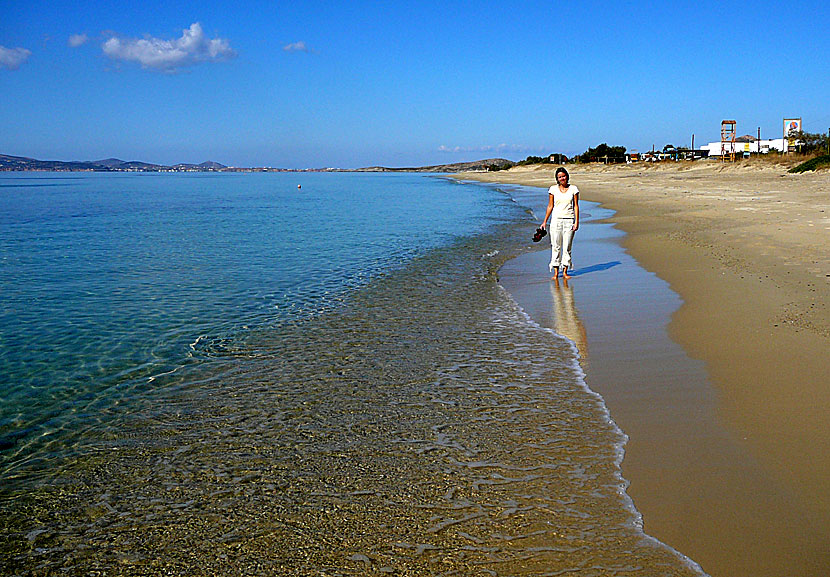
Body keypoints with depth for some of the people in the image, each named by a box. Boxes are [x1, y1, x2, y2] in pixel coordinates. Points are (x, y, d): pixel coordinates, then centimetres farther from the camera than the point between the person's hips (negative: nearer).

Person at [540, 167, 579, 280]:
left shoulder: (573, 189, 3)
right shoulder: (553, 189, 3)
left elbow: (576, 206, 3)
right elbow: (550, 206, 8)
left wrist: (577, 221, -5)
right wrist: (545, 221, 6)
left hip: (569, 220, 0)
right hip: (556, 219, 0)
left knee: (567, 247, 2)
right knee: (555, 246, -1)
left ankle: (565, 271, 10)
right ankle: (555, 272, 4)